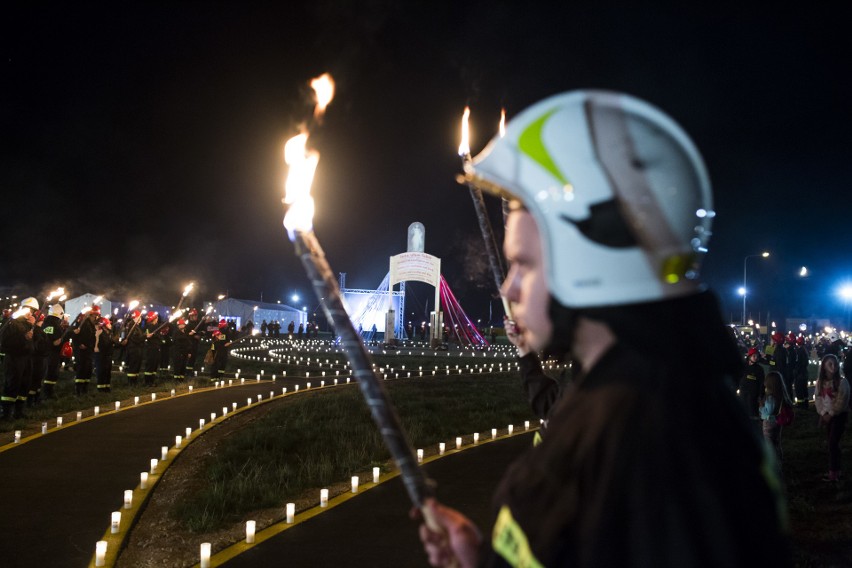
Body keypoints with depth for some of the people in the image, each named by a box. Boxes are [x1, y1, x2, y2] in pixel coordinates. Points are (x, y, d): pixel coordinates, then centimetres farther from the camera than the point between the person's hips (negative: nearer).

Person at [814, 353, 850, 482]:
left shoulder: (842, 381, -13)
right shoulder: (820, 381, 3)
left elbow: (842, 401, -15)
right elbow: (817, 398, 3)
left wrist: (831, 414, -13)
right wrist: (823, 413, -8)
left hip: (839, 415, -5)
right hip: (826, 415, 5)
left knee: (833, 443, -7)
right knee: (832, 443, 9)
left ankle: (834, 472, -1)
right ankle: (835, 470, 17)